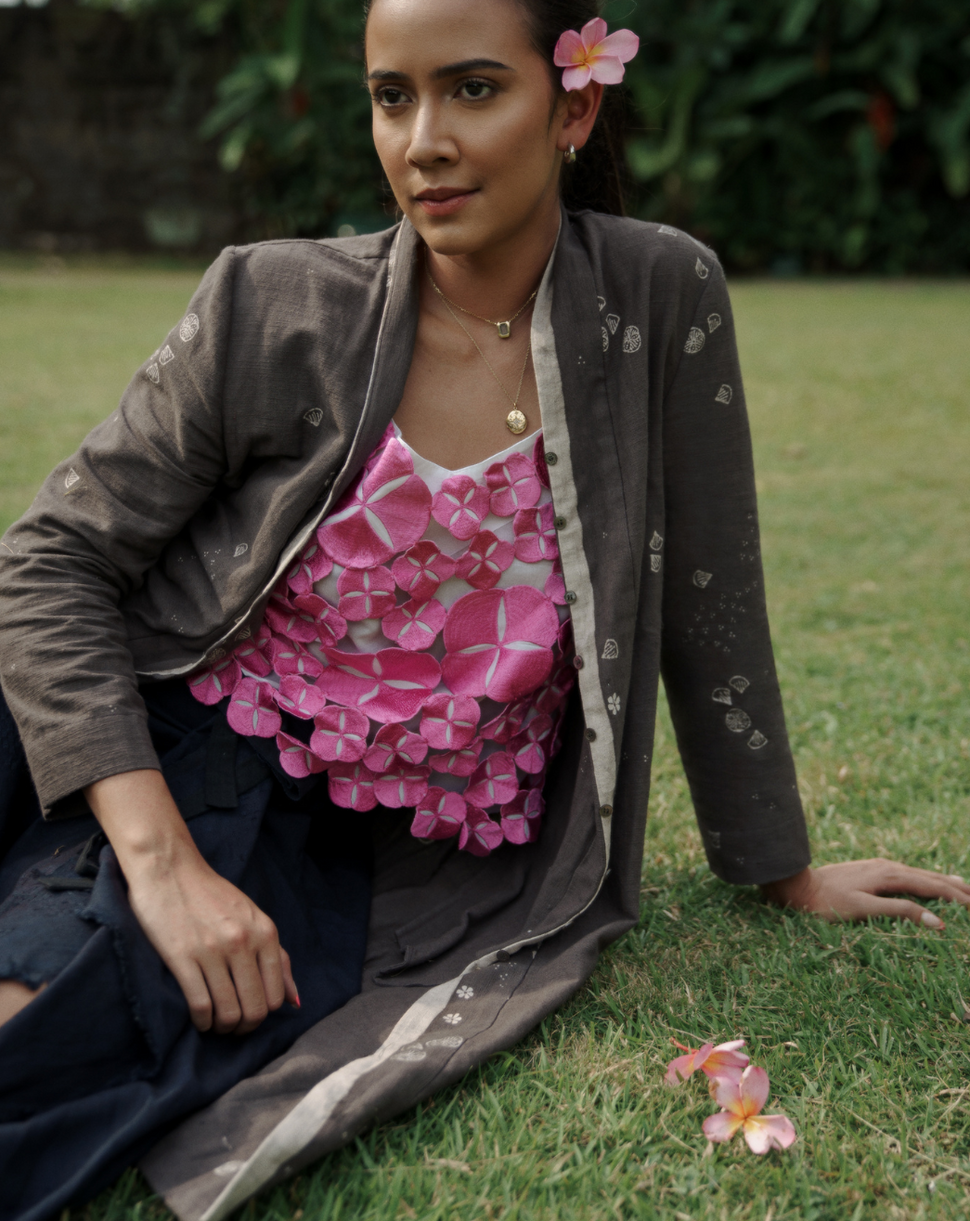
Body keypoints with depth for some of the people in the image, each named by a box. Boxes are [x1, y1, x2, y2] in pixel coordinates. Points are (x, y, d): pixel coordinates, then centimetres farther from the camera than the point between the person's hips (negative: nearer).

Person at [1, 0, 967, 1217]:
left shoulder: (662, 297, -6)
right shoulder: (274, 309, -7)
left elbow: (708, 611, 2)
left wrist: (783, 870, 11)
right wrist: (162, 859, -18)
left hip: (370, 868, 0)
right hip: (165, 768, 1)